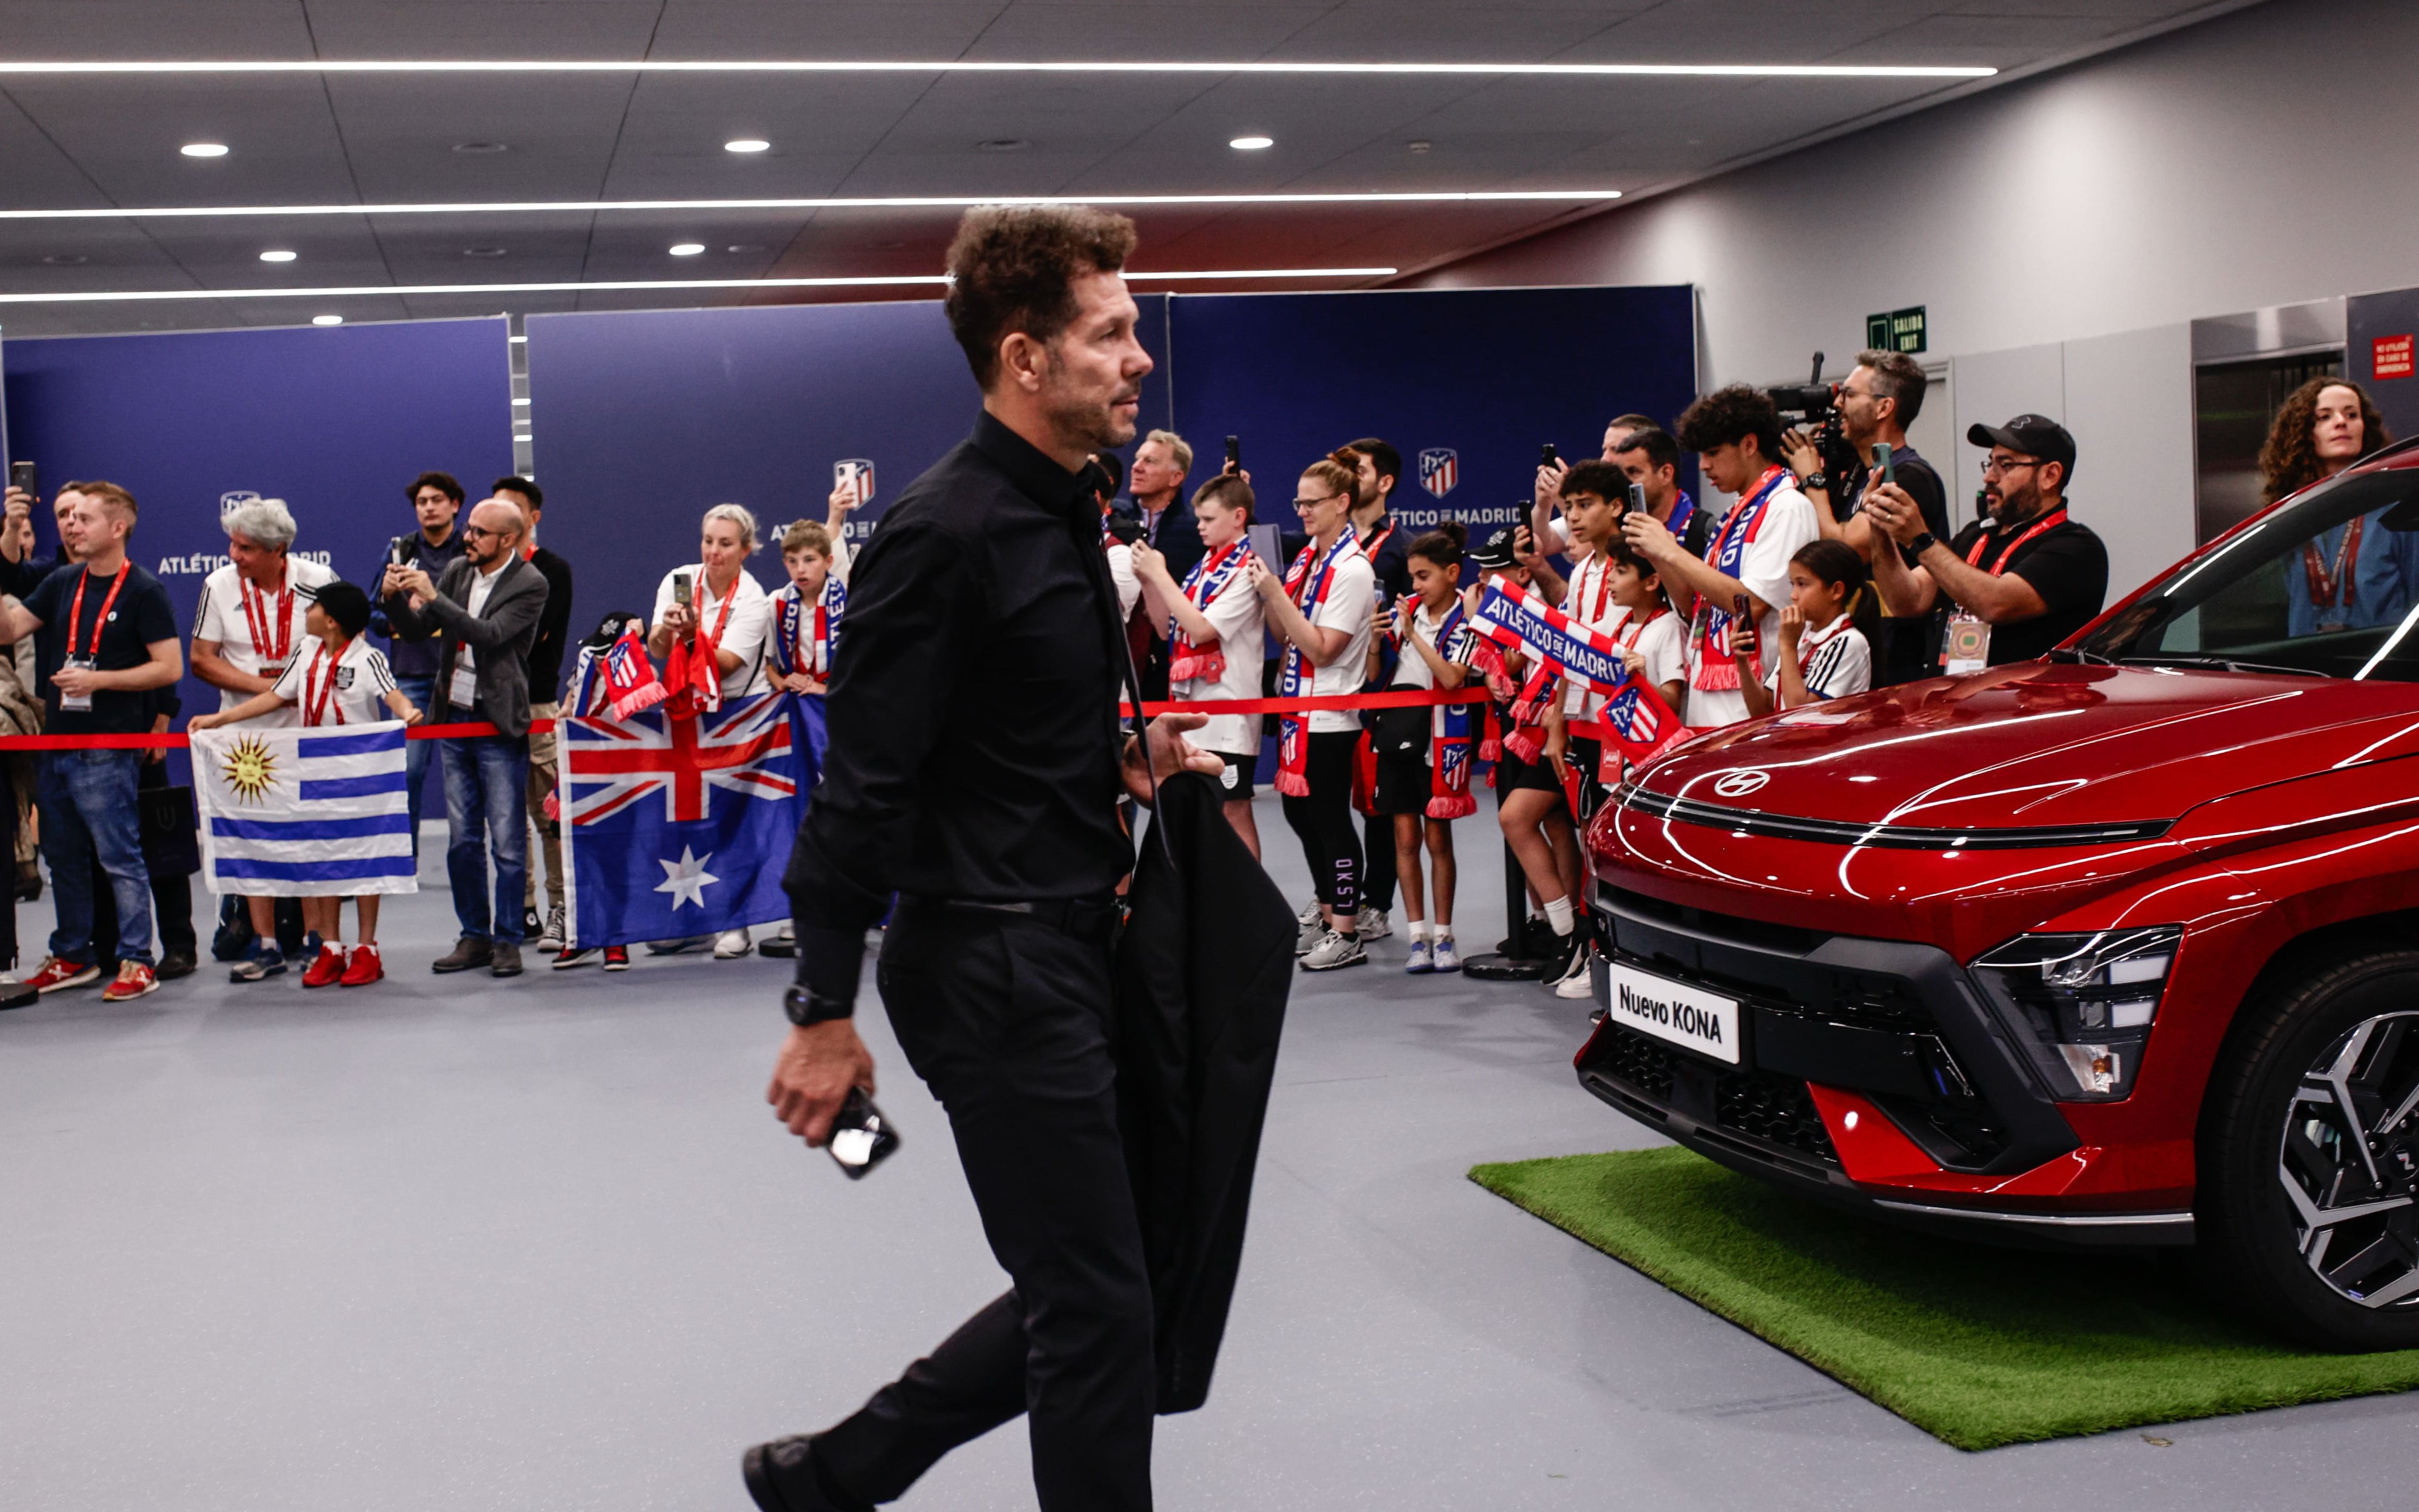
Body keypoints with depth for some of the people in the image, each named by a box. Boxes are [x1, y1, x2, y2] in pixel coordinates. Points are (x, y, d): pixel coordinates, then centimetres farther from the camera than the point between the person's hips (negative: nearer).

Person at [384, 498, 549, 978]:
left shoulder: (529, 585, -10)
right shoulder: (457, 571, 8)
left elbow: (489, 635, -22)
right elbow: (417, 629, 10)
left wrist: (432, 596, -24)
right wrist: (397, 598, -9)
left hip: (499, 726, -6)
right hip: (454, 720, 6)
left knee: (507, 841, -2)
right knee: (462, 839, 10)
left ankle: (507, 940, 7)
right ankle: (474, 936, 19)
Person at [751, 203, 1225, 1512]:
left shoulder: (1062, 514, 12)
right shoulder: (946, 535, -17)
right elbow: (864, 787, -19)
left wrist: (1121, 770, 6)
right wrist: (824, 1010, -17)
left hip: (1064, 954, 10)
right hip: (992, 971, -10)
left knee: (1072, 1297, 16)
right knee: (1096, 1310, -1)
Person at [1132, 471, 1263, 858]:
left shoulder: (1247, 571, -12)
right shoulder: (1204, 566, 12)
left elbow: (1201, 628, -20)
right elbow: (1170, 626, 15)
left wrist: (1160, 575, -15)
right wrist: (1148, 581, 0)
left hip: (1227, 714, -8)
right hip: (1193, 708, 8)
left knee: (1233, 811, -2)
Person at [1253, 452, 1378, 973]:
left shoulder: (1352, 569, -15)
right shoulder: (1307, 558, 10)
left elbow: (1322, 650, -19)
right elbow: (1284, 633, 12)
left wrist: (1276, 593, -22)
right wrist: (1264, 594, -5)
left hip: (1329, 716, -8)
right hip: (1296, 708, 9)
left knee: (1330, 817, -3)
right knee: (1299, 810, 15)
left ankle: (1346, 934, 6)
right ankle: (1325, 911, 30)